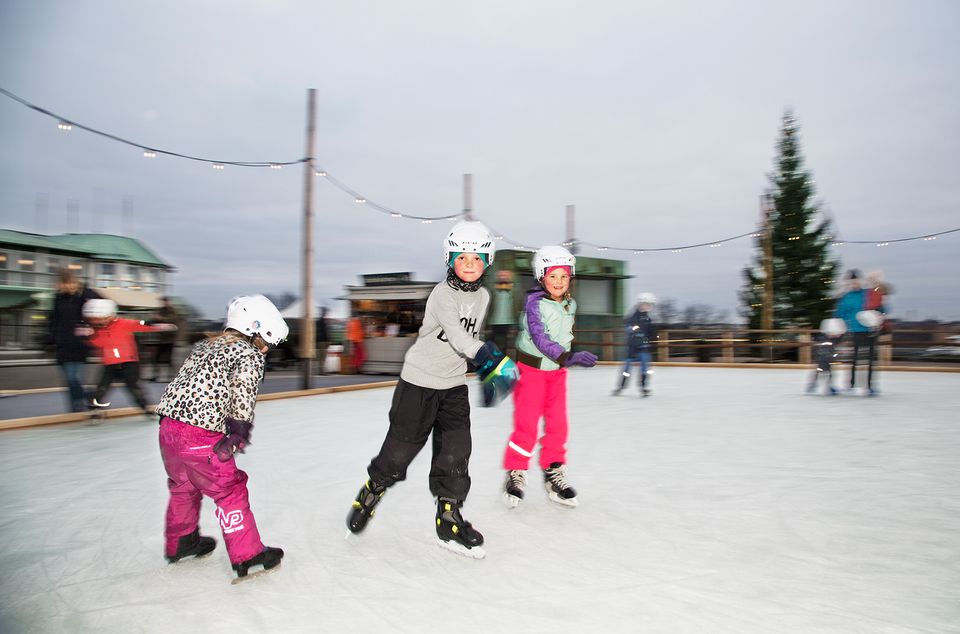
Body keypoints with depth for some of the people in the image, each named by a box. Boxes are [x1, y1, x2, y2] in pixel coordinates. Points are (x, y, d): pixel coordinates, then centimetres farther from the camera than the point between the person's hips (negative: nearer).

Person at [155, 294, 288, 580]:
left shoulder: (205, 345, 19)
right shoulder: (249, 354, -5)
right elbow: (242, 390, -21)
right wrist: (239, 428, -27)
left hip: (169, 426, 9)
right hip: (200, 435, -8)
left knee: (183, 486, 27)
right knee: (230, 490, 4)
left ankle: (179, 542, 46)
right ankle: (247, 556, 11)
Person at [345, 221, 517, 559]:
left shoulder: (483, 296, 6)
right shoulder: (442, 294, -17)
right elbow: (459, 338, -30)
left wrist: (486, 376, 21)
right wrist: (496, 360, -40)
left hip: (454, 385, 6)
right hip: (419, 381, -5)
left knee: (456, 448, -2)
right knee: (402, 445, 3)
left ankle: (448, 519, 10)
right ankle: (371, 491, 31)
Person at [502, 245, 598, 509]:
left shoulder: (570, 304, 2)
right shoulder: (534, 303, -19)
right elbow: (539, 338, -30)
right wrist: (567, 357, -41)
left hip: (557, 371, 6)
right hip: (531, 368, -6)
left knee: (558, 424, 7)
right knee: (526, 424, -4)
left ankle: (554, 474, 22)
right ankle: (515, 474, 14)